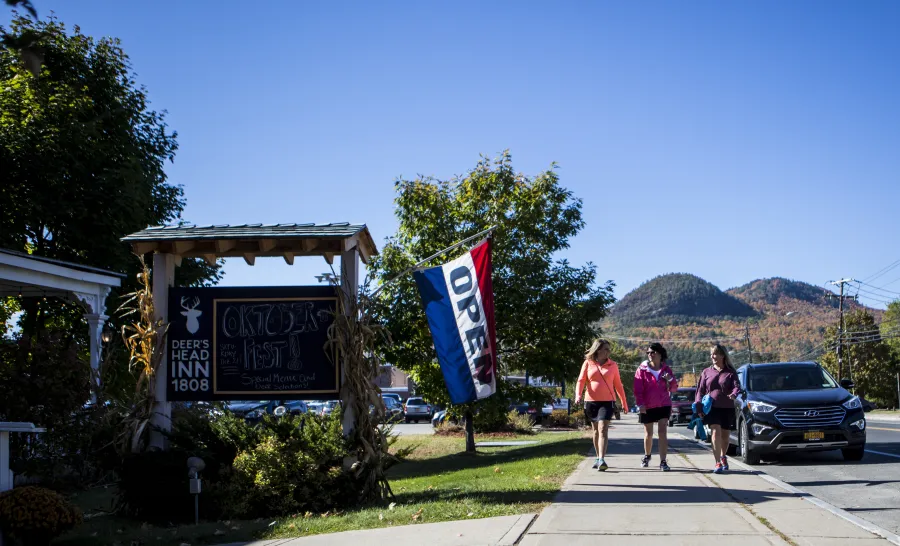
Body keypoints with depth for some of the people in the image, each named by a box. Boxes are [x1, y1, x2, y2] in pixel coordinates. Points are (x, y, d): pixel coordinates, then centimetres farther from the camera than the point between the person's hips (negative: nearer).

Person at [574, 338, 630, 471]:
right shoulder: (588, 363, 4)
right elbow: (581, 381, -1)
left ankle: (602, 460, -23)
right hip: (591, 401, 2)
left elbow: (618, 385, 12)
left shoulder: (612, 365, 6)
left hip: (607, 401, -2)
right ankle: (598, 458, 26)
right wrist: (578, 395, -18)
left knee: (603, 429, -15)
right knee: (596, 430, 13)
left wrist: (624, 403, 15)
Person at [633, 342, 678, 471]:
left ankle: (663, 462, -13)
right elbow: (638, 389, -7)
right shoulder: (642, 369, -4)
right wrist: (640, 404, -17)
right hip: (647, 407, 0)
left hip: (664, 405, 0)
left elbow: (674, 389, 6)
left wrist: (670, 380, -15)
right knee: (648, 433, 12)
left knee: (662, 432, -10)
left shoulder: (666, 369, 3)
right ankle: (647, 456, 36)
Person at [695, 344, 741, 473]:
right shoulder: (706, 372, 11)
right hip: (712, 408, 0)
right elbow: (700, 390, 10)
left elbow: (737, 386, -9)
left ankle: (723, 456, 39)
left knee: (725, 436, 10)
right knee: (716, 432, -19)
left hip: (727, 408, 0)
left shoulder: (730, 372, 5)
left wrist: (734, 394, -33)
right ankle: (718, 462, -22)